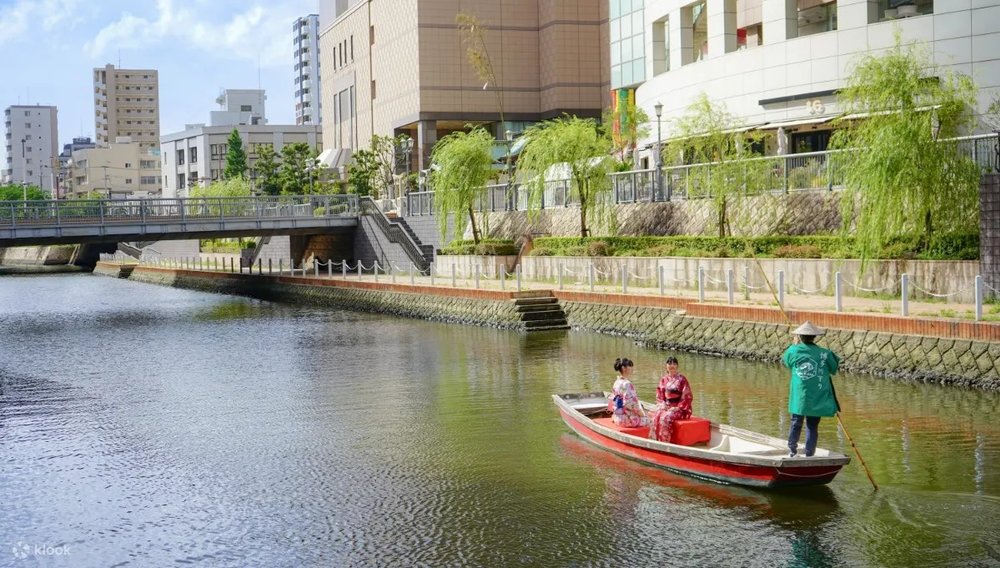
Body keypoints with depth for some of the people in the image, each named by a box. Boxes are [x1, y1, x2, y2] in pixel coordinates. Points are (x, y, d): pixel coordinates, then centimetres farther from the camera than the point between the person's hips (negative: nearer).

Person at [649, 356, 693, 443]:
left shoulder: (682, 379, -3)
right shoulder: (664, 379, 11)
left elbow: (687, 397, -6)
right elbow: (659, 395, 13)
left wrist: (677, 408, -14)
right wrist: (662, 405, -7)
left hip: (679, 408, -4)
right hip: (666, 406, 4)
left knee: (665, 417, -33)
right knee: (655, 416, -26)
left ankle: (664, 441, -27)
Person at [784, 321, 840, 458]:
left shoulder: (793, 351, -3)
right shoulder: (824, 353, -5)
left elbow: (785, 360, 19)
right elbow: (834, 369, 9)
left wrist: (795, 345, 27)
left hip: (799, 397, 1)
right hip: (817, 399, -1)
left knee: (796, 423, 13)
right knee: (812, 426, 6)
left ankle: (792, 451, 17)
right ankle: (809, 454, 8)